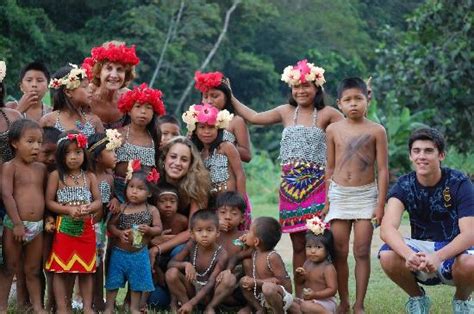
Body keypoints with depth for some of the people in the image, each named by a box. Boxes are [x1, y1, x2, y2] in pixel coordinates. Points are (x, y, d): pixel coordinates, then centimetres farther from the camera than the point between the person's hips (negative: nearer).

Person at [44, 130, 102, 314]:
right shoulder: (56, 176, -2)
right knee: (61, 268, -3)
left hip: (86, 228, 2)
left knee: (86, 268, 6)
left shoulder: (90, 177, 6)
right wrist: (69, 210, -18)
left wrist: (88, 209, -18)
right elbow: (49, 202, -6)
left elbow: (98, 202, 4)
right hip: (64, 227, -2)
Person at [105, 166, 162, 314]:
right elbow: (110, 225, 0)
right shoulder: (121, 208, -3)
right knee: (113, 280, 7)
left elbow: (159, 228, -4)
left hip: (139, 254, 0)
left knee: (137, 281, 11)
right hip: (119, 252, 0)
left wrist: (148, 230, -24)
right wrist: (120, 233, -18)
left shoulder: (152, 210, -4)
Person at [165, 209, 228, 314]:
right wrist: (185, 264, -30)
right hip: (191, 288, 2)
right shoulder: (191, 246, -10)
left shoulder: (221, 254, -19)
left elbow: (211, 283, -24)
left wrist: (191, 303, -32)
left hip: (207, 294, -2)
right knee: (171, 273, -24)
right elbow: (171, 263, -7)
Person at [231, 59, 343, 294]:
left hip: (316, 184, -3)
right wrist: (231, 99, 20)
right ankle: (299, 295, 10)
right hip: (290, 185, 3)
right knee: (298, 244, 6)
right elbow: (254, 117, 20)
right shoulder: (286, 112, 14)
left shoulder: (327, 114, 3)